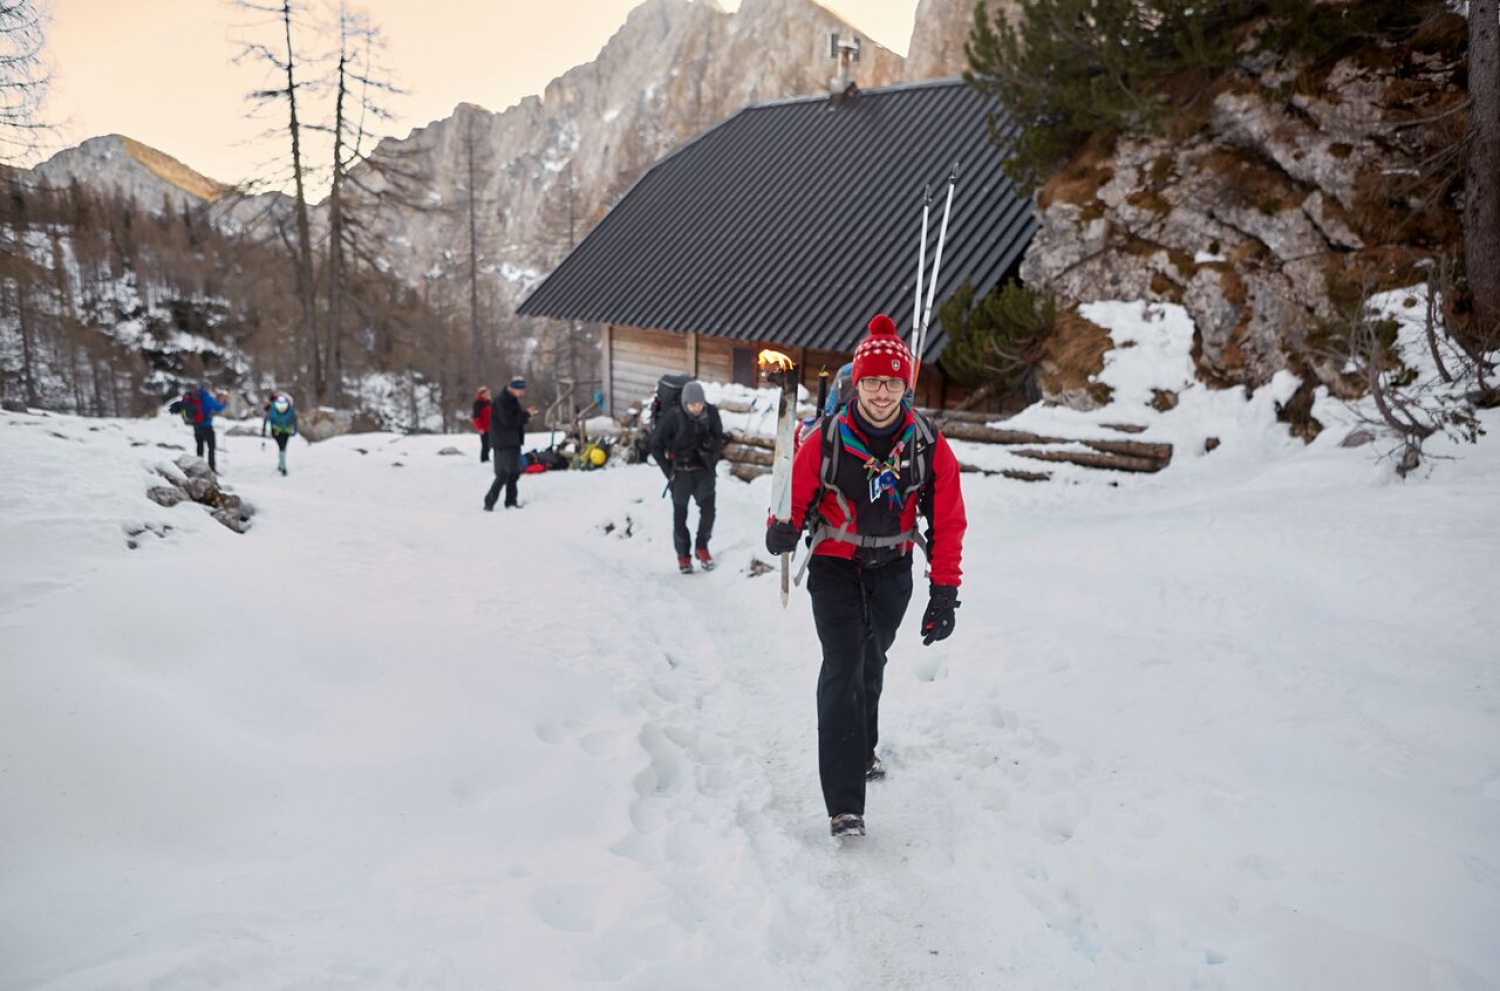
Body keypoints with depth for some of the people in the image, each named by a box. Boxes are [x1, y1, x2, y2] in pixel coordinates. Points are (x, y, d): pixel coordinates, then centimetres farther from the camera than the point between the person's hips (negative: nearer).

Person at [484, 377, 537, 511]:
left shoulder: (512, 400, 14)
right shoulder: (501, 401, -16)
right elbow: (508, 421, -23)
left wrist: (526, 413, 1)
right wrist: (526, 414, -18)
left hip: (513, 442, 10)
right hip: (504, 443, -10)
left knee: (514, 472, 12)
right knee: (504, 474, -12)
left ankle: (511, 501, 20)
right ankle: (489, 503, -8)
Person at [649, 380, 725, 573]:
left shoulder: (711, 413, -9)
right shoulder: (674, 416, -17)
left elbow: (719, 438, 8)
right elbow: (655, 444, -7)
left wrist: (713, 461, -3)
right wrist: (668, 470, -7)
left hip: (704, 470, 1)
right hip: (680, 472, -1)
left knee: (708, 510, -8)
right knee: (680, 515, 8)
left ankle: (701, 547, 17)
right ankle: (683, 556, 25)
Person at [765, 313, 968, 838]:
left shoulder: (929, 446, -12)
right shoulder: (826, 440, -18)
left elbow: (948, 521, -6)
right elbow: (798, 496, -6)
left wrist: (944, 591, -9)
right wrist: (783, 529, -29)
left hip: (892, 569, 3)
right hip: (834, 567, -3)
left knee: (872, 663, 21)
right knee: (843, 668, -14)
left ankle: (862, 749, 48)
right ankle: (844, 804, -13)